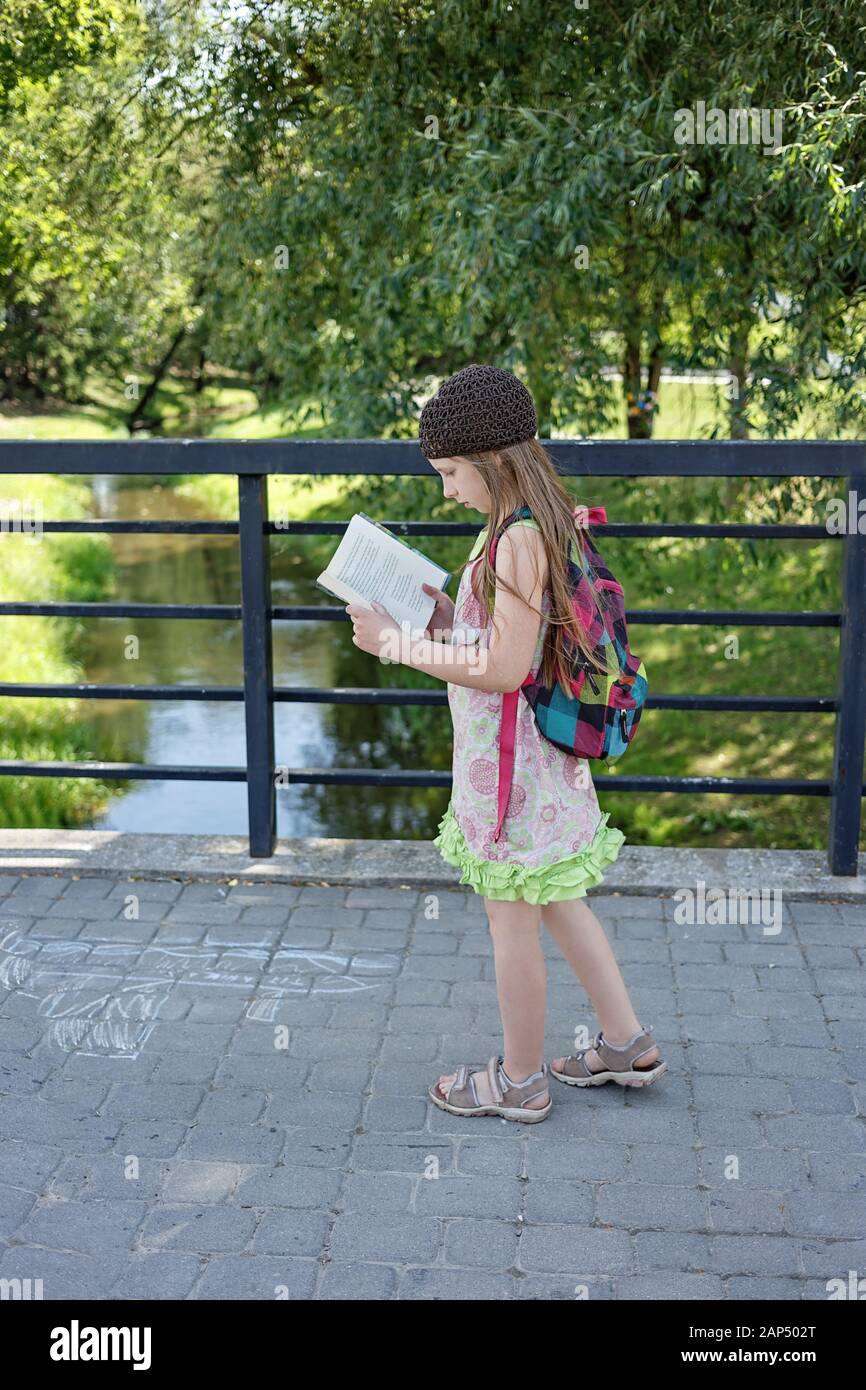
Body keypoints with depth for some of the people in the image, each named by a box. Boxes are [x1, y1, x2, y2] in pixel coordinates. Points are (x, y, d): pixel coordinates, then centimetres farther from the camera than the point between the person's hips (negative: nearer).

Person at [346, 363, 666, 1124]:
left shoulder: (520, 538, -23)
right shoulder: (542, 526, 8)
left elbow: (505, 668, -25)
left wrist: (399, 645, -18)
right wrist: (445, 624, 3)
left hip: (508, 752, -10)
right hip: (538, 747, 10)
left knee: (511, 916, 5)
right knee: (553, 898, 22)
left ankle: (521, 1080, 22)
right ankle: (626, 1042, 32)